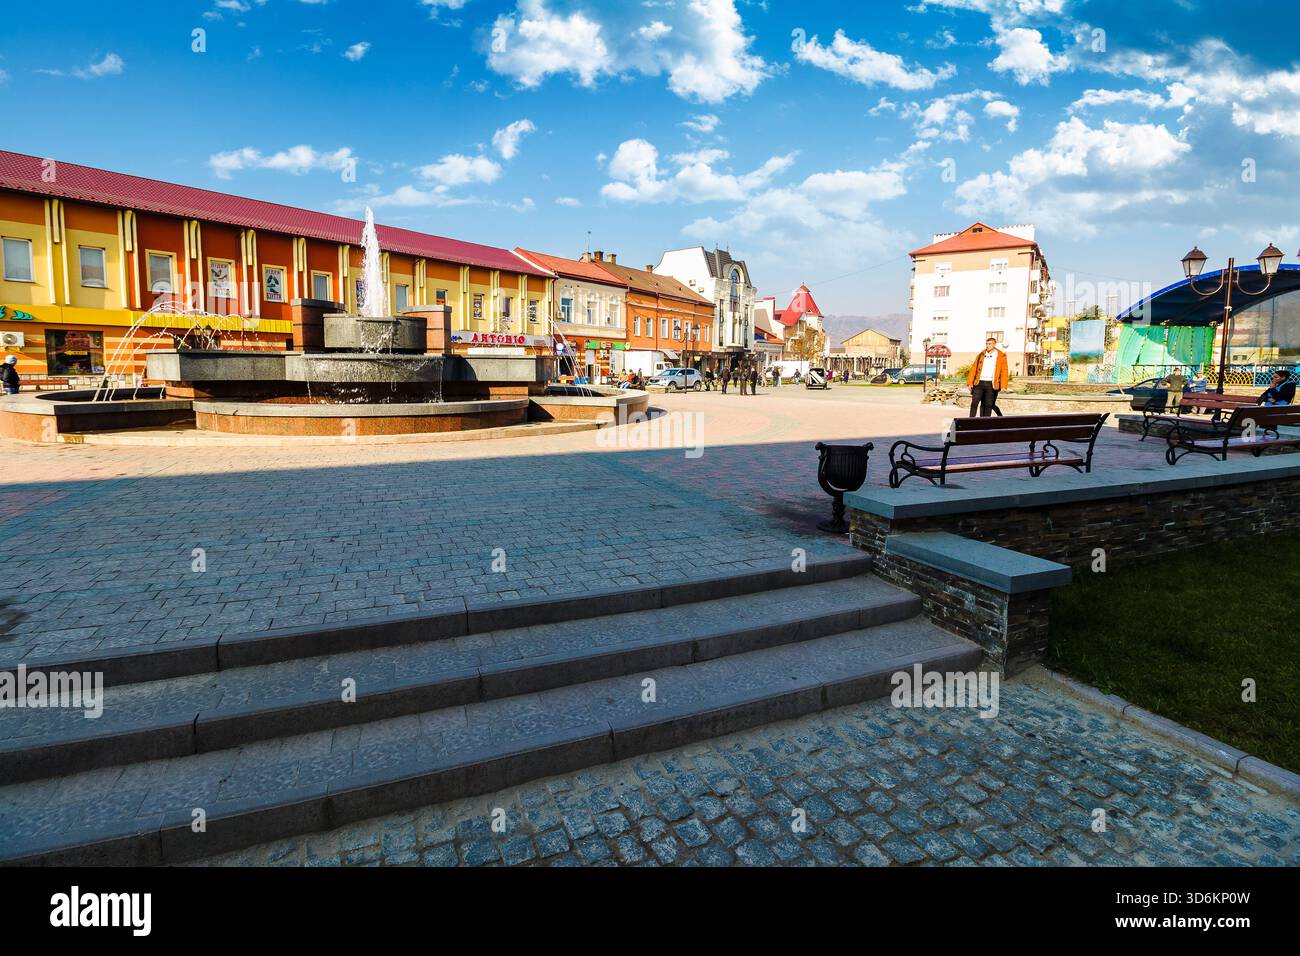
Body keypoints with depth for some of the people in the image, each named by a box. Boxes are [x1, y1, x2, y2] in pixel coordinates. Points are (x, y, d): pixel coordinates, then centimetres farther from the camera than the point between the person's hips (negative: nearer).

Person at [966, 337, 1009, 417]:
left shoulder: (1001, 356, 5)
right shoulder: (981, 355, 12)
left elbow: (1004, 371, 0)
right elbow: (974, 368, 9)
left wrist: (1003, 385, -10)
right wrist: (970, 382, 1)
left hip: (991, 384, -2)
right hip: (979, 383, 2)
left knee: (988, 405, 2)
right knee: (974, 403, -5)